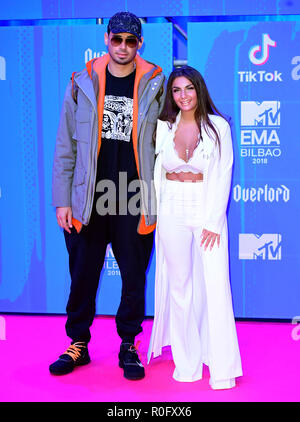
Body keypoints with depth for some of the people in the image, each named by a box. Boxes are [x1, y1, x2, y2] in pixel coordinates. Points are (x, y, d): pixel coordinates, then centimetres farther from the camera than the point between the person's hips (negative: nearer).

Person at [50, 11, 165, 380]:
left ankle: (128, 346, 24)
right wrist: (62, 201, 2)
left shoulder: (155, 86, 3)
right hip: (88, 201, 1)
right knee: (82, 276, 9)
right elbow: (65, 146, 6)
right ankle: (78, 344, 26)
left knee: (134, 277, 7)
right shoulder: (82, 84, 5)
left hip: (135, 204, -1)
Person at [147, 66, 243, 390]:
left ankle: (221, 368, 6)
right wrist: (154, 213, 2)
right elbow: (156, 173, 9)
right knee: (179, 285, 8)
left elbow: (223, 175, -4)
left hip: (208, 208, -2)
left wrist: (213, 221, -10)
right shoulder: (163, 127, 5)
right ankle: (187, 361, 21)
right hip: (172, 213, 2)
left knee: (215, 285, -6)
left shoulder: (218, 126, -2)